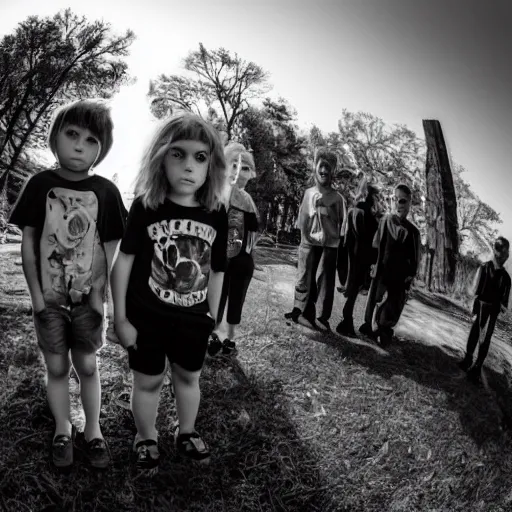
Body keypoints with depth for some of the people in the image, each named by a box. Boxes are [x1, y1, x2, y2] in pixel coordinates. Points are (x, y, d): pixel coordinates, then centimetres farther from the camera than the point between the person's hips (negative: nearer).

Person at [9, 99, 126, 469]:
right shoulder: (41, 184, -4)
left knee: (87, 366, 9)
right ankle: (63, 429, 31)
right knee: (57, 367, 11)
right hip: (49, 298, 1)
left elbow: (111, 247, -3)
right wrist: (35, 292, -6)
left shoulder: (105, 191, -5)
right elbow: (29, 241, -2)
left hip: (88, 299, -1)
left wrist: (100, 293, -8)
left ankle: (93, 430, 26)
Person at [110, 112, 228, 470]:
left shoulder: (217, 214, -6)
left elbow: (216, 271, 3)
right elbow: (124, 260, -9)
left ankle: (186, 432, 45)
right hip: (146, 318, -2)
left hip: (193, 320, 3)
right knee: (148, 381, 14)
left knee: (189, 376, 19)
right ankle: (146, 439, 39)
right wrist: (120, 317, -8)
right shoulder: (145, 206, -13)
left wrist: (212, 317, 8)